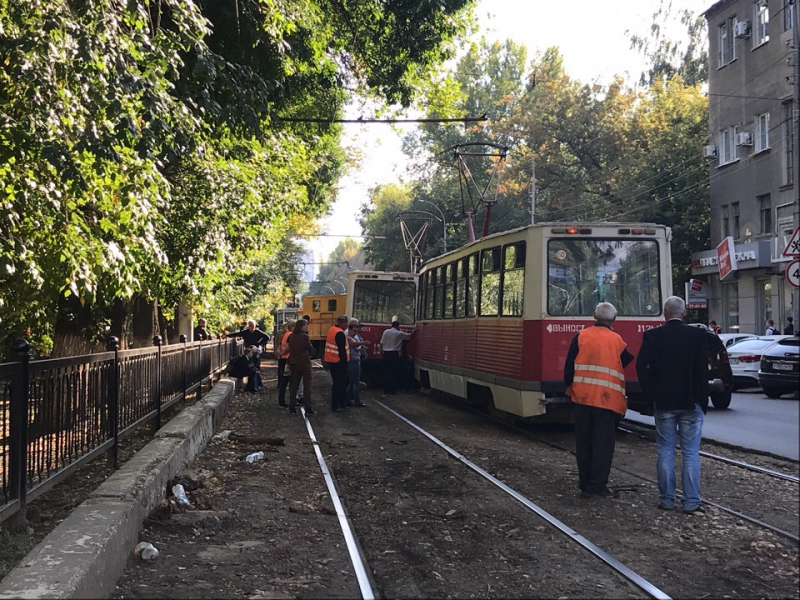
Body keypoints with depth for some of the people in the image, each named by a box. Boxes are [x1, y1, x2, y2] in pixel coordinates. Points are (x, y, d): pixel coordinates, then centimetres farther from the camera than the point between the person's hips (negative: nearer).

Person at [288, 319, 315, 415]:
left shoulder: (292, 336, 5)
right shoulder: (304, 336, -13)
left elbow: (290, 349, 11)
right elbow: (311, 350, -11)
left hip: (294, 363, 6)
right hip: (305, 363, -6)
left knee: (294, 385, 11)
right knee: (307, 386, -1)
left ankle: (292, 408, 11)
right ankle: (308, 408, -4)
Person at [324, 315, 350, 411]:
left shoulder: (331, 329, 10)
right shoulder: (340, 333, -19)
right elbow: (342, 350, -21)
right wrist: (344, 362, -17)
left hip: (331, 361, 9)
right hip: (339, 362, -9)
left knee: (336, 383, 17)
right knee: (340, 384, -2)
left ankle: (335, 404, 23)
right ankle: (336, 405, 1)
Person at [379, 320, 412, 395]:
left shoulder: (386, 332, 3)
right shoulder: (399, 333, -4)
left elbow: (381, 343, 2)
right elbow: (409, 335, 11)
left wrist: (383, 350, 14)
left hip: (386, 354, 3)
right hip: (394, 354, -3)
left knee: (386, 372, 9)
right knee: (394, 372, 3)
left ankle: (385, 390, 11)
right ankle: (392, 390, 2)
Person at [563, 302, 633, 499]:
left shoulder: (580, 336, -1)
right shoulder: (617, 340, 0)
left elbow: (569, 366, -1)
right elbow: (628, 365, 8)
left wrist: (569, 386, 11)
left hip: (582, 396, 1)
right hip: (608, 399, -1)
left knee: (583, 442, 10)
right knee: (603, 443, 3)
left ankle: (584, 483, 16)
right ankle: (598, 484, 1)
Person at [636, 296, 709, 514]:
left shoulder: (652, 336, -3)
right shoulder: (698, 335, -4)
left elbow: (641, 366, -10)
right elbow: (702, 370, -6)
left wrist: (652, 393, 0)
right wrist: (703, 401, 0)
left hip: (663, 403, 1)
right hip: (691, 403, 0)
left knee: (665, 452, 9)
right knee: (690, 453, 4)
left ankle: (666, 500, 13)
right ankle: (691, 502, 5)